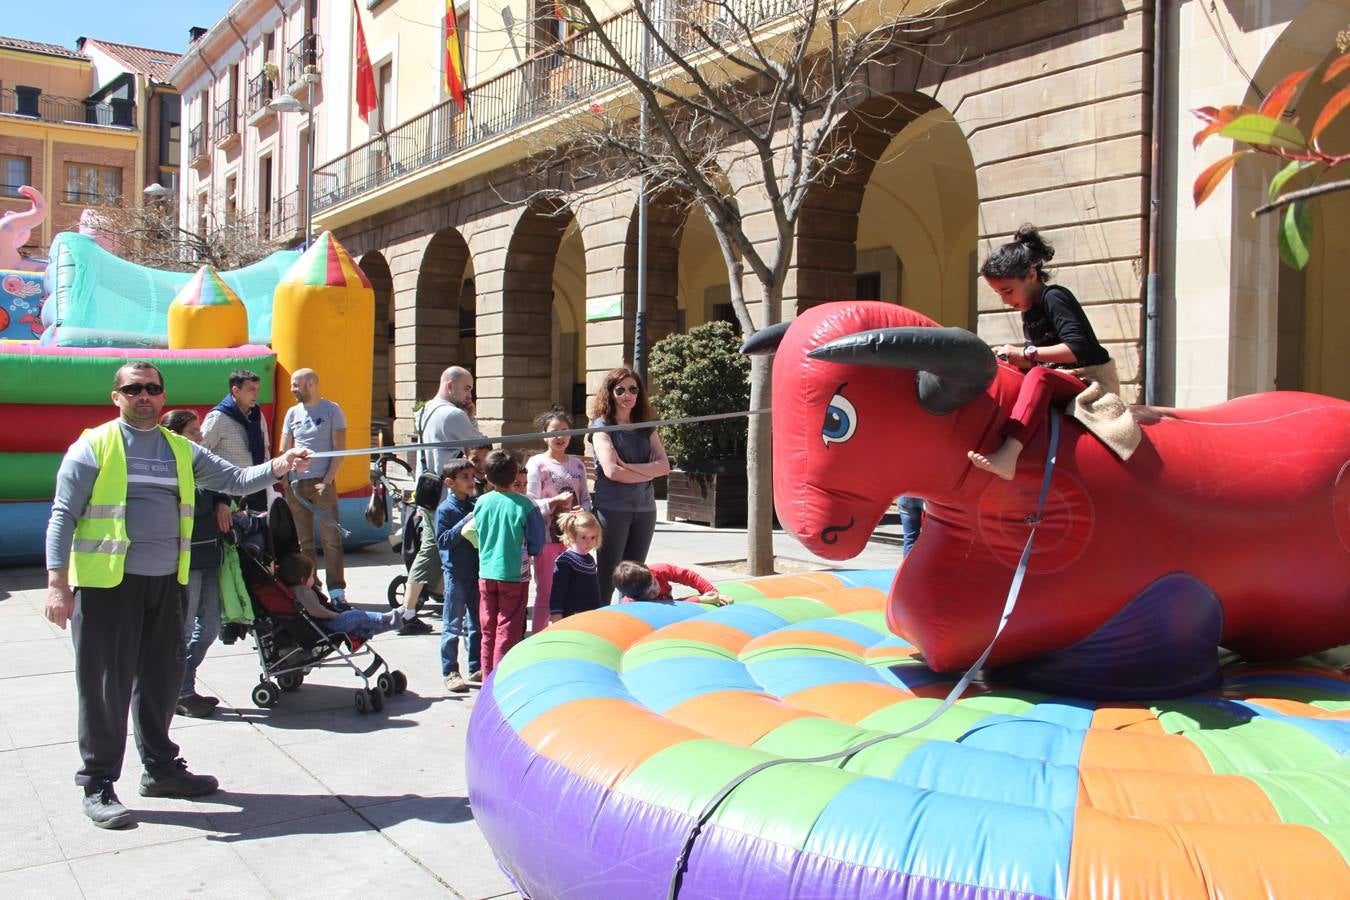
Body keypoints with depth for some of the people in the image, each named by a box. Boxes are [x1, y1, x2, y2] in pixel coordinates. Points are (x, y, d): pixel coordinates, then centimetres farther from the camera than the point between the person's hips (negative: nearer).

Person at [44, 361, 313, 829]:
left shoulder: (181, 449, 14)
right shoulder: (94, 447, -2)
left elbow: (234, 479, 9)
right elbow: (63, 516, -5)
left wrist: (278, 467, -10)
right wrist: (57, 582, -13)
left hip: (166, 581, 5)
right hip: (107, 582, -5)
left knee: (163, 677, 14)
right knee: (106, 683, -1)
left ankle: (161, 768, 29)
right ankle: (98, 783, 12)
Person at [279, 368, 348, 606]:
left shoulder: (331, 410, 0)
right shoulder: (292, 413, 13)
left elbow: (340, 448, -4)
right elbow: (284, 450, 16)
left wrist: (328, 480, -11)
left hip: (322, 482, -4)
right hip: (296, 484, 4)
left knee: (331, 538, -6)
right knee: (304, 541, 7)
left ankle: (337, 591, -5)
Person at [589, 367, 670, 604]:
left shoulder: (646, 428, 13)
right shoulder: (602, 426, -1)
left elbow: (664, 466, 0)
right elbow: (611, 471, -14)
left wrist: (628, 466, -12)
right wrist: (648, 473, -4)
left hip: (644, 508, 5)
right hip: (612, 508, -5)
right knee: (607, 577, -2)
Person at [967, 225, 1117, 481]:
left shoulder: (1054, 298, -9)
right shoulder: (1030, 312, 16)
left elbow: (1077, 349, -22)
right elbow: (1039, 363, 17)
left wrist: (1026, 353, -22)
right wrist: (1013, 359, -1)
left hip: (1092, 383, -10)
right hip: (1067, 387, 10)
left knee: (1039, 378, -37)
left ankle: (1007, 455, -58)